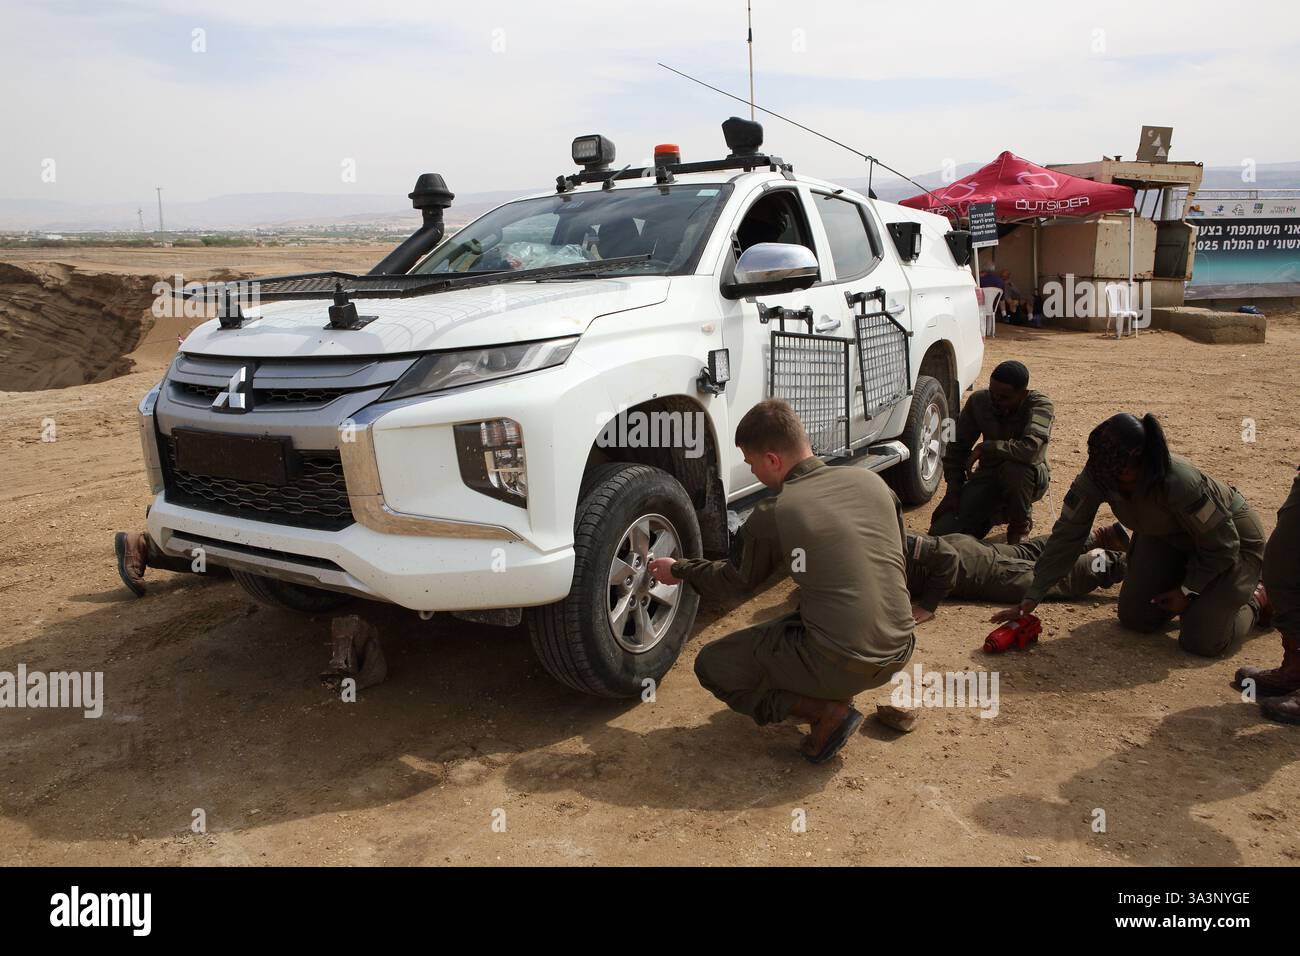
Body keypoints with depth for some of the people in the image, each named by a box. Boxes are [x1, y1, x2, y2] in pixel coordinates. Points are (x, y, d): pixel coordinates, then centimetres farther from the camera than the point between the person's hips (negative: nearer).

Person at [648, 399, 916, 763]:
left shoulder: (772, 516, -11)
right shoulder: (872, 481, 2)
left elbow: (737, 581, 7)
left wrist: (679, 571, 24)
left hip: (840, 663, -7)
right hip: (899, 651, 7)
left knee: (712, 665, 11)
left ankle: (827, 711, 0)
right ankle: (838, 693, 15)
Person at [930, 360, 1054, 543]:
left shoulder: (1040, 405, -22)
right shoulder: (978, 401, -10)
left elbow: (1030, 449, -40)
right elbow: (957, 446, 1)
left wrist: (984, 448, -29)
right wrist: (953, 490, -5)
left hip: (1030, 476, -3)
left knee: (1014, 467, -42)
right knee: (941, 533, -14)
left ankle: (1021, 523, -9)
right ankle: (995, 513, 17)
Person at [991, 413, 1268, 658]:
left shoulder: (1177, 482, -42)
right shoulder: (1095, 478, -27)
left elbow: (1223, 544, -27)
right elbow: (1066, 536, -19)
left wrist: (1188, 590, -15)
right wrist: (1030, 600, -22)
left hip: (1232, 535, -5)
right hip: (1168, 536, 6)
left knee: (1201, 642, -12)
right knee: (1133, 618, 2)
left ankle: (1254, 600, 18)